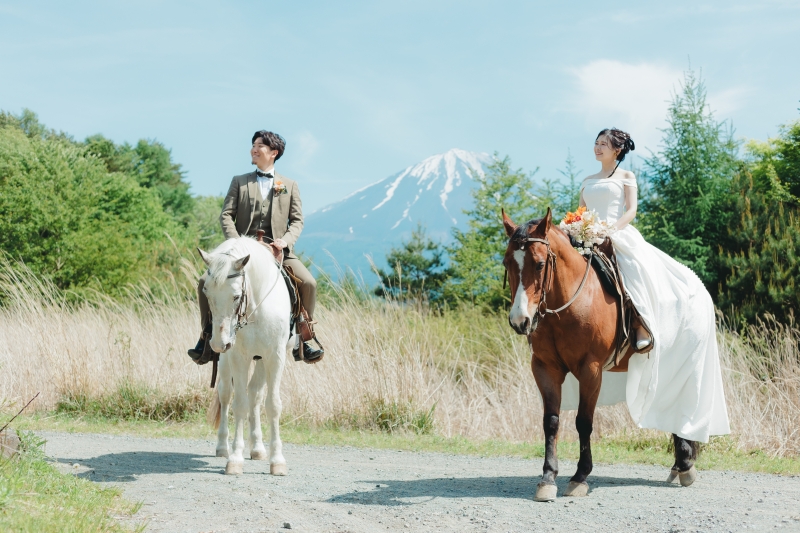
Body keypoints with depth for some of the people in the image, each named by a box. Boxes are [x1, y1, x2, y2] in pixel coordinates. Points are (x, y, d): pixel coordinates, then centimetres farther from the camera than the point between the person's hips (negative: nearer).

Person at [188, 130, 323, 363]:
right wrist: (236, 242, -14)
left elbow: (297, 220, 8)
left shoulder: (290, 185, 13)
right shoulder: (239, 181, 12)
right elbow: (226, 215, 4)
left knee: (308, 283, -23)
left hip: (278, 250, 0)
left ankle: (303, 339, -7)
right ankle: (207, 336, 0)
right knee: (206, 282, -17)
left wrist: (286, 240, -12)